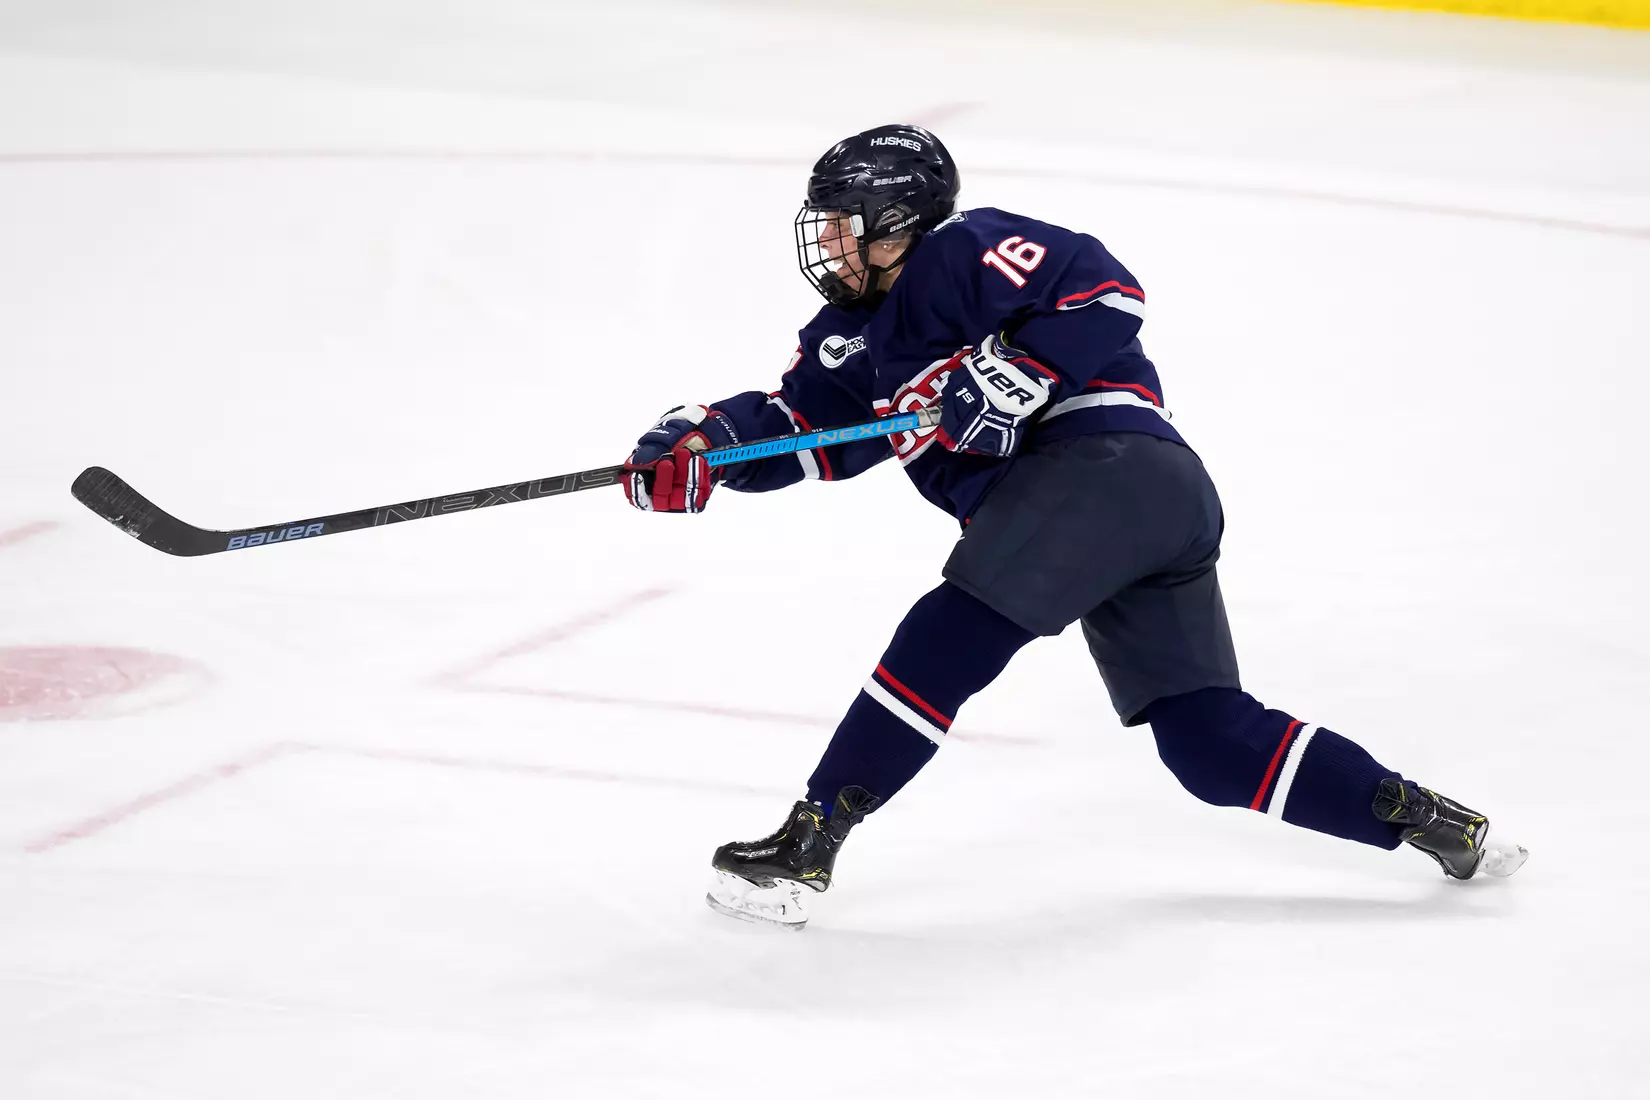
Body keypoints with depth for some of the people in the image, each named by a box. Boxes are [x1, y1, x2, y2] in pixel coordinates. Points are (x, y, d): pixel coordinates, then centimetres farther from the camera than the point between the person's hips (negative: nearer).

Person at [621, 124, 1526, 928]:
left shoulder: (960, 252, -2)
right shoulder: (854, 334, 26)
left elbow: (1103, 291, -12)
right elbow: (793, 428, 16)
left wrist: (1010, 378, -19)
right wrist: (702, 444, -2)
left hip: (1108, 458, -10)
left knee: (956, 633, -17)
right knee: (1212, 742, 6)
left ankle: (809, 841, -20)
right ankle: (1421, 817, 8)